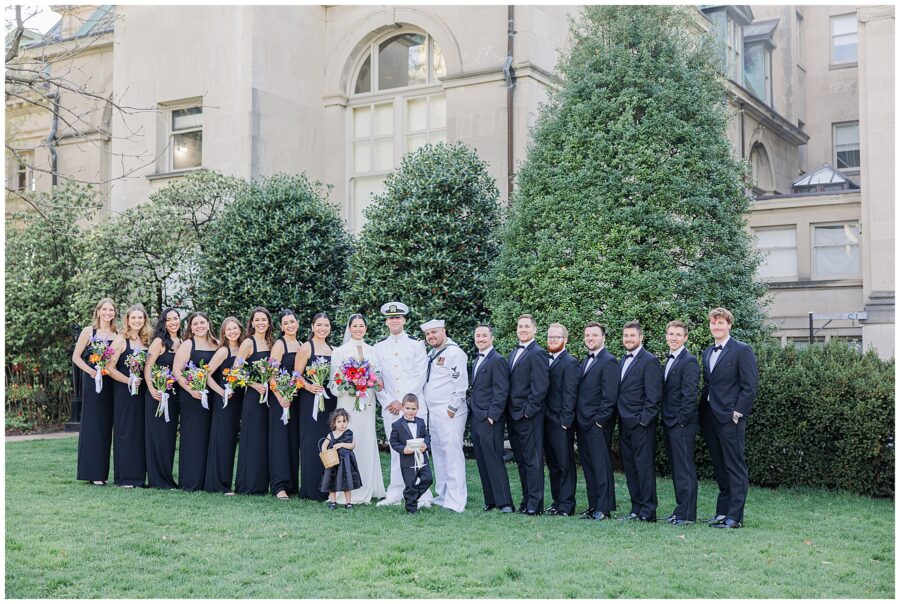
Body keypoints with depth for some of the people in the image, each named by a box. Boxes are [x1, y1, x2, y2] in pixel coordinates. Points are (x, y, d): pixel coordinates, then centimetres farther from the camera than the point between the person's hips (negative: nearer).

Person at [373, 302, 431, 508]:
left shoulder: (416, 344, 2)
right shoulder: (379, 347, 11)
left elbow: (420, 376, -4)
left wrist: (403, 402, -9)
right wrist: (387, 402, -3)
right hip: (389, 406, 3)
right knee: (396, 450, 6)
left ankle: (423, 496, -1)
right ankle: (395, 495, 10)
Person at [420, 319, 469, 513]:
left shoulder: (454, 352, -9)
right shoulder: (432, 354, 19)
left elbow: (461, 382, -15)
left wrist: (452, 408, -16)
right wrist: (427, 408, 15)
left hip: (449, 412, -10)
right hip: (433, 412, 10)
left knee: (452, 453, -10)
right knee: (438, 453, 13)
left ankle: (455, 502, -9)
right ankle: (443, 496, 20)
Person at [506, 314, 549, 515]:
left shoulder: (537, 354, -10)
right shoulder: (513, 353, 18)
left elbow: (540, 387, -16)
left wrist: (527, 411, -16)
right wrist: (510, 411, 12)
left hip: (529, 416, -9)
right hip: (514, 416, 9)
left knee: (532, 459, -5)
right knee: (521, 459, 12)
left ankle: (535, 503, -1)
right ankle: (527, 499, 20)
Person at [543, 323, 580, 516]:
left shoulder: (570, 363, -10)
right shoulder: (546, 360, 13)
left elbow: (570, 395, -14)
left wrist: (565, 421, -17)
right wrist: (543, 418, 8)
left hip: (561, 423, -8)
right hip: (547, 421, 8)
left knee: (565, 464, -1)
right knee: (553, 464, 14)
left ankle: (566, 505, 4)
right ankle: (557, 501, 23)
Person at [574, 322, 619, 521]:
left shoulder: (609, 361, -10)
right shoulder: (586, 361, 18)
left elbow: (610, 396, -16)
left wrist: (599, 420, -17)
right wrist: (578, 418, 12)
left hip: (598, 424, -9)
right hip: (583, 423, 9)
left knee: (601, 465, -5)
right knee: (588, 466, 12)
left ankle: (604, 509, -2)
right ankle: (593, 506, 18)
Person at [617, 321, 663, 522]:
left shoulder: (649, 361, -8)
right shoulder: (623, 361, 17)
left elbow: (653, 396, -13)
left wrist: (643, 420, -16)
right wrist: (620, 419, 12)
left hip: (641, 425, -8)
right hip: (624, 425, 8)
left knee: (644, 466, -5)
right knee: (630, 467, 10)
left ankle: (648, 512, -1)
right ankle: (636, 509, 16)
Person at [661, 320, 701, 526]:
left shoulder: (689, 361, -12)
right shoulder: (669, 360, 17)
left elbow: (690, 395, -17)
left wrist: (681, 420, -17)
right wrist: (666, 420, 13)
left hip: (682, 424, -9)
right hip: (669, 424, 9)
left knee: (684, 469, -5)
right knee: (676, 469, 13)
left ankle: (687, 514, -1)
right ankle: (681, 509, 20)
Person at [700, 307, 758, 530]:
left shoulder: (742, 351, -6)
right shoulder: (707, 353, 16)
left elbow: (750, 387, -10)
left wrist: (737, 413, -14)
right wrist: (703, 411, 10)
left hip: (730, 418, -7)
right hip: (710, 417, 7)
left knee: (735, 467, -3)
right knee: (719, 467, 12)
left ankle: (735, 517, -1)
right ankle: (722, 511, 19)